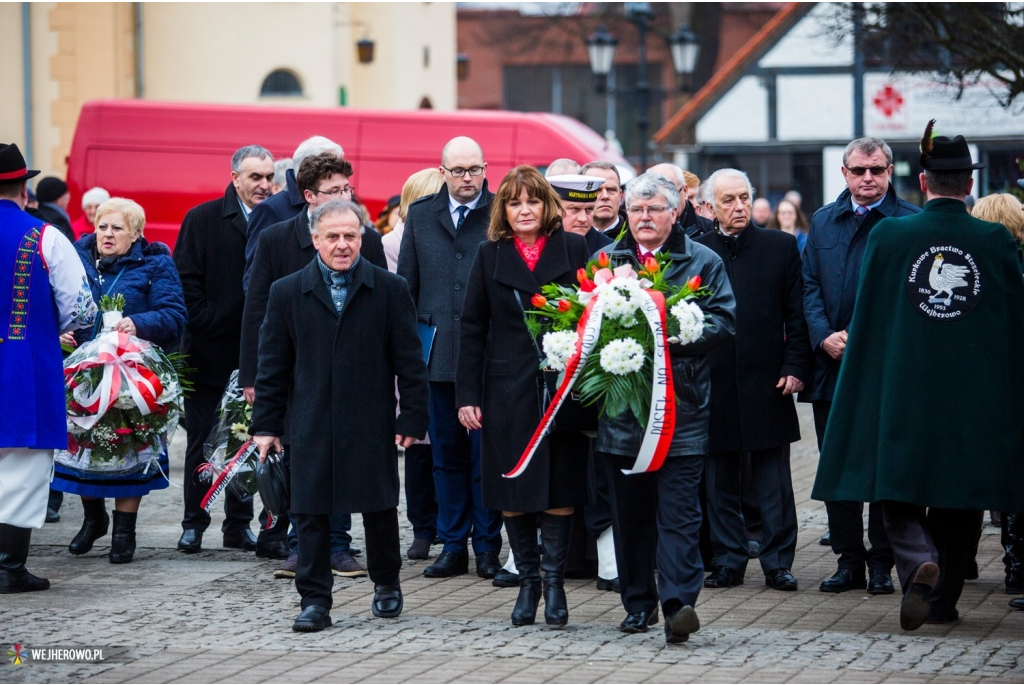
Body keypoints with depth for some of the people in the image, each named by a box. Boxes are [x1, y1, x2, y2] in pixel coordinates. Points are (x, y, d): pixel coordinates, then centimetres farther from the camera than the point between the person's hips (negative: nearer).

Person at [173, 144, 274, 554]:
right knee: (202, 440, 5)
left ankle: (239, 524, 15)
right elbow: (187, 282, -1)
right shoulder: (202, 220, 0)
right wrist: (208, 324, -9)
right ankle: (194, 522, 13)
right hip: (210, 350, -1)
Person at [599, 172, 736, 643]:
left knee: (678, 509, -9)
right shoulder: (605, 260, 14)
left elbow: (723, 321, -1)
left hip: (681, 408, -3)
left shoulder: (703, 262, 6)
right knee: (630, 510, 8)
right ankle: (638, 602, 17)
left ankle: (678, 602, -15)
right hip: (621, 407, 3)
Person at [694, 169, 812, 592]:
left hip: (766, 382, -1)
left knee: (773, 481, 1)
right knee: (719, 481, 6)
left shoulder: (780, 247, 6)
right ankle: (728, 562, 14)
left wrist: (796, 367, -5)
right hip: (713, 385, 1)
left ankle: (778, 563, 7)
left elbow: (797, 314, 5)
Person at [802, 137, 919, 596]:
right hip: (832, 365, 4)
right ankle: (849, 559, 15)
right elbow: (810, 287, 8)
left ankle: (881, 562, 9)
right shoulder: (823, 222, 12)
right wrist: (824, 336, -8)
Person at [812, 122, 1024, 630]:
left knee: (899, 493, 6)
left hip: (903, 392, -1)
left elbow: (866, 325, 0)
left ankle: (919, 563, -20)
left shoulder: (887, 236, -6)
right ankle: (943, 598, 17)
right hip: (976, 396, 1)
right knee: (959, 501, 13)